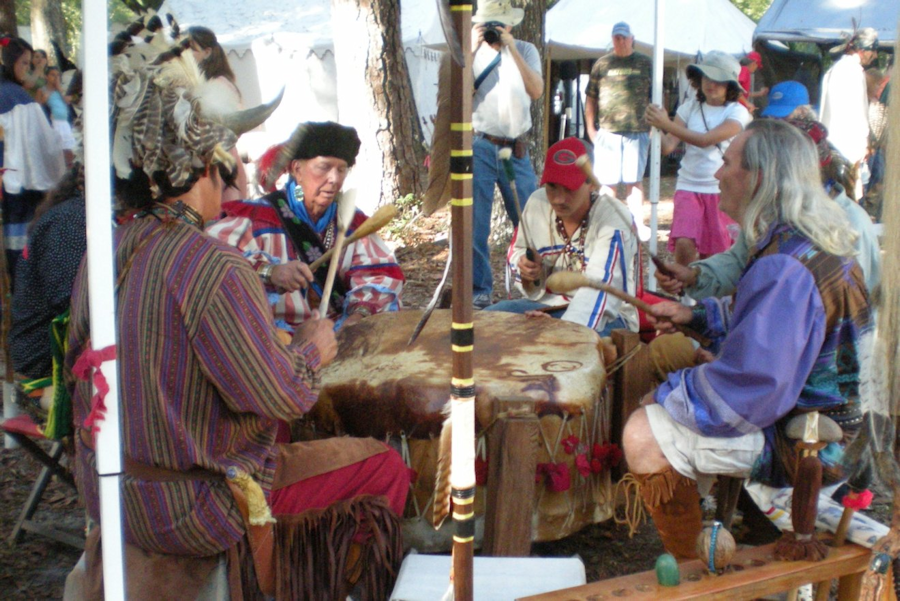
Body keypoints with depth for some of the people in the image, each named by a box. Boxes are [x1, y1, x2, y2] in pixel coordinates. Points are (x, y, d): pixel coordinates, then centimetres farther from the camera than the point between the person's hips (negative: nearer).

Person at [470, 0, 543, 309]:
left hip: (517, 149, 1)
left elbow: (536, 91, -12)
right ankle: (479, 288, 8)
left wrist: (511, 49, -16)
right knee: (476, 222, 0)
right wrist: (471, 51, -17)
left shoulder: (526, 51, 5)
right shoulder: (471, 52, 4)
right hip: (479, 147, -1)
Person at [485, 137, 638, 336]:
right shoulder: (537, 203, -3)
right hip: (547, 303, 6)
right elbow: (516, 252, 14)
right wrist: (526, 269, -12)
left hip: (605, 316, -6)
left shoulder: (615, 220, -21)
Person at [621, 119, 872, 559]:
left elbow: (752, 388, -33)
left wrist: (666, 395, -18)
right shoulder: (816, 241, 5)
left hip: (802, 442, -11)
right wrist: (697, 315, 10)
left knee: (644, 434, -20)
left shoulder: (785, 269, -30)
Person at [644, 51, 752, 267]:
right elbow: (667, 146, -6)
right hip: (689, 186, 1)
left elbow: (705, 140, -20)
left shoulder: (737, 112, -5)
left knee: (711, 255, 5)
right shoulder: (689, 108, 4)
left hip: (722, 190, -1)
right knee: (684, 245, -18)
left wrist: (667, 124, -26)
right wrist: (656, 126, -26)